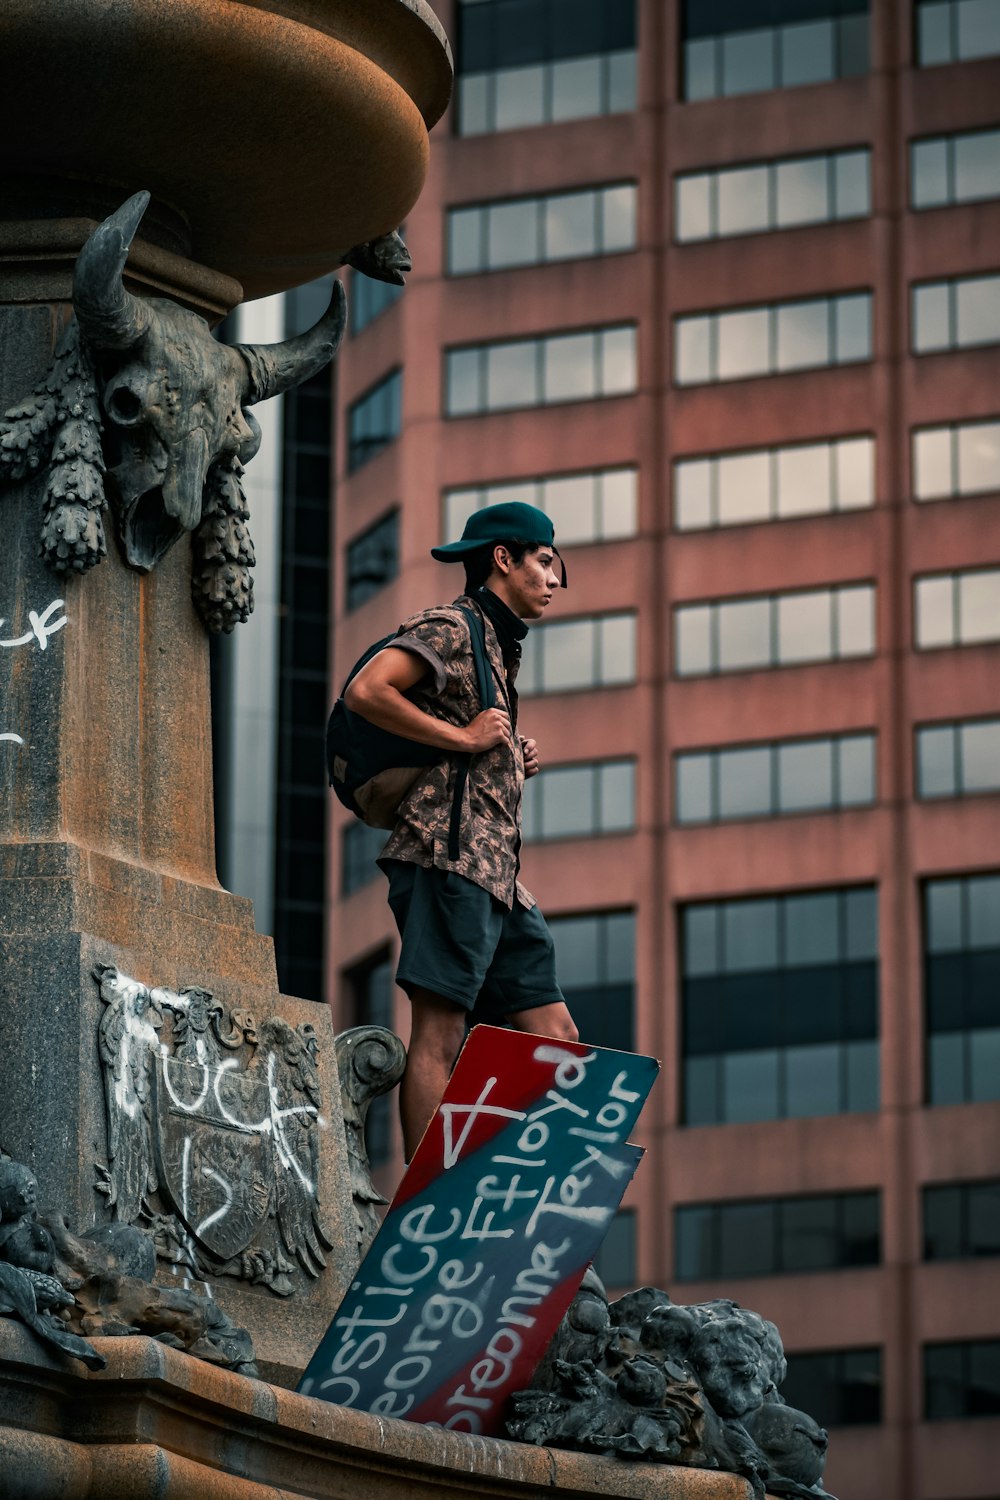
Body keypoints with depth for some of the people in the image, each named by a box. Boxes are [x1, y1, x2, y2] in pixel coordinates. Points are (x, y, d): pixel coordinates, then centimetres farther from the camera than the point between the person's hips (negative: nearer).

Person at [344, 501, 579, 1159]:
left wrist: (515, 758, 14)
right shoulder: (451, 629, -2)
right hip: (451, 856, -10)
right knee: (440, 1035, -14)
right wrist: (464, 737, -13)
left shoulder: (499, 648, 27)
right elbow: (367, 691, -17)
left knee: (555, 1038, 3)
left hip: (497, 870, 10)